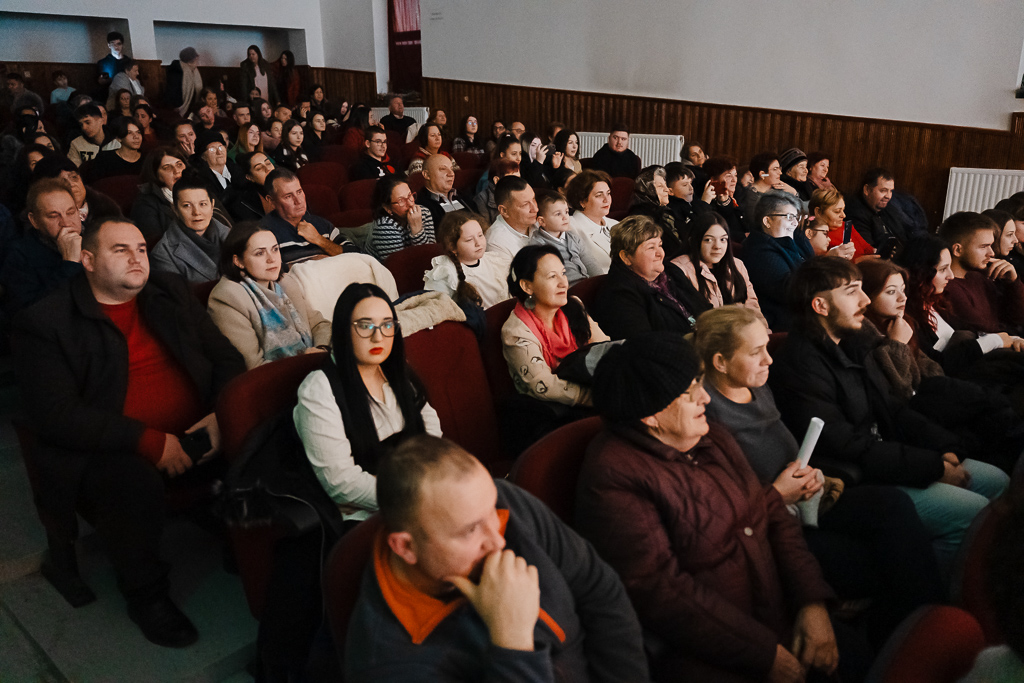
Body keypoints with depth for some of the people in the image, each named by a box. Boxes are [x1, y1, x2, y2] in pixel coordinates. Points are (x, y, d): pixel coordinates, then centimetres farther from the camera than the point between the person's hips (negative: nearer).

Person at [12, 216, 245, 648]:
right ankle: (146, 595, -8)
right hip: (106, 452, -4)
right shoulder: (44, 324, -2)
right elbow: (54, 416, -11)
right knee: (135, 483, -35)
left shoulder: (171, 295, 14)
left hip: (195, 434, 5)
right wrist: (148, 441, -19)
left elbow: (227, 358, 14)